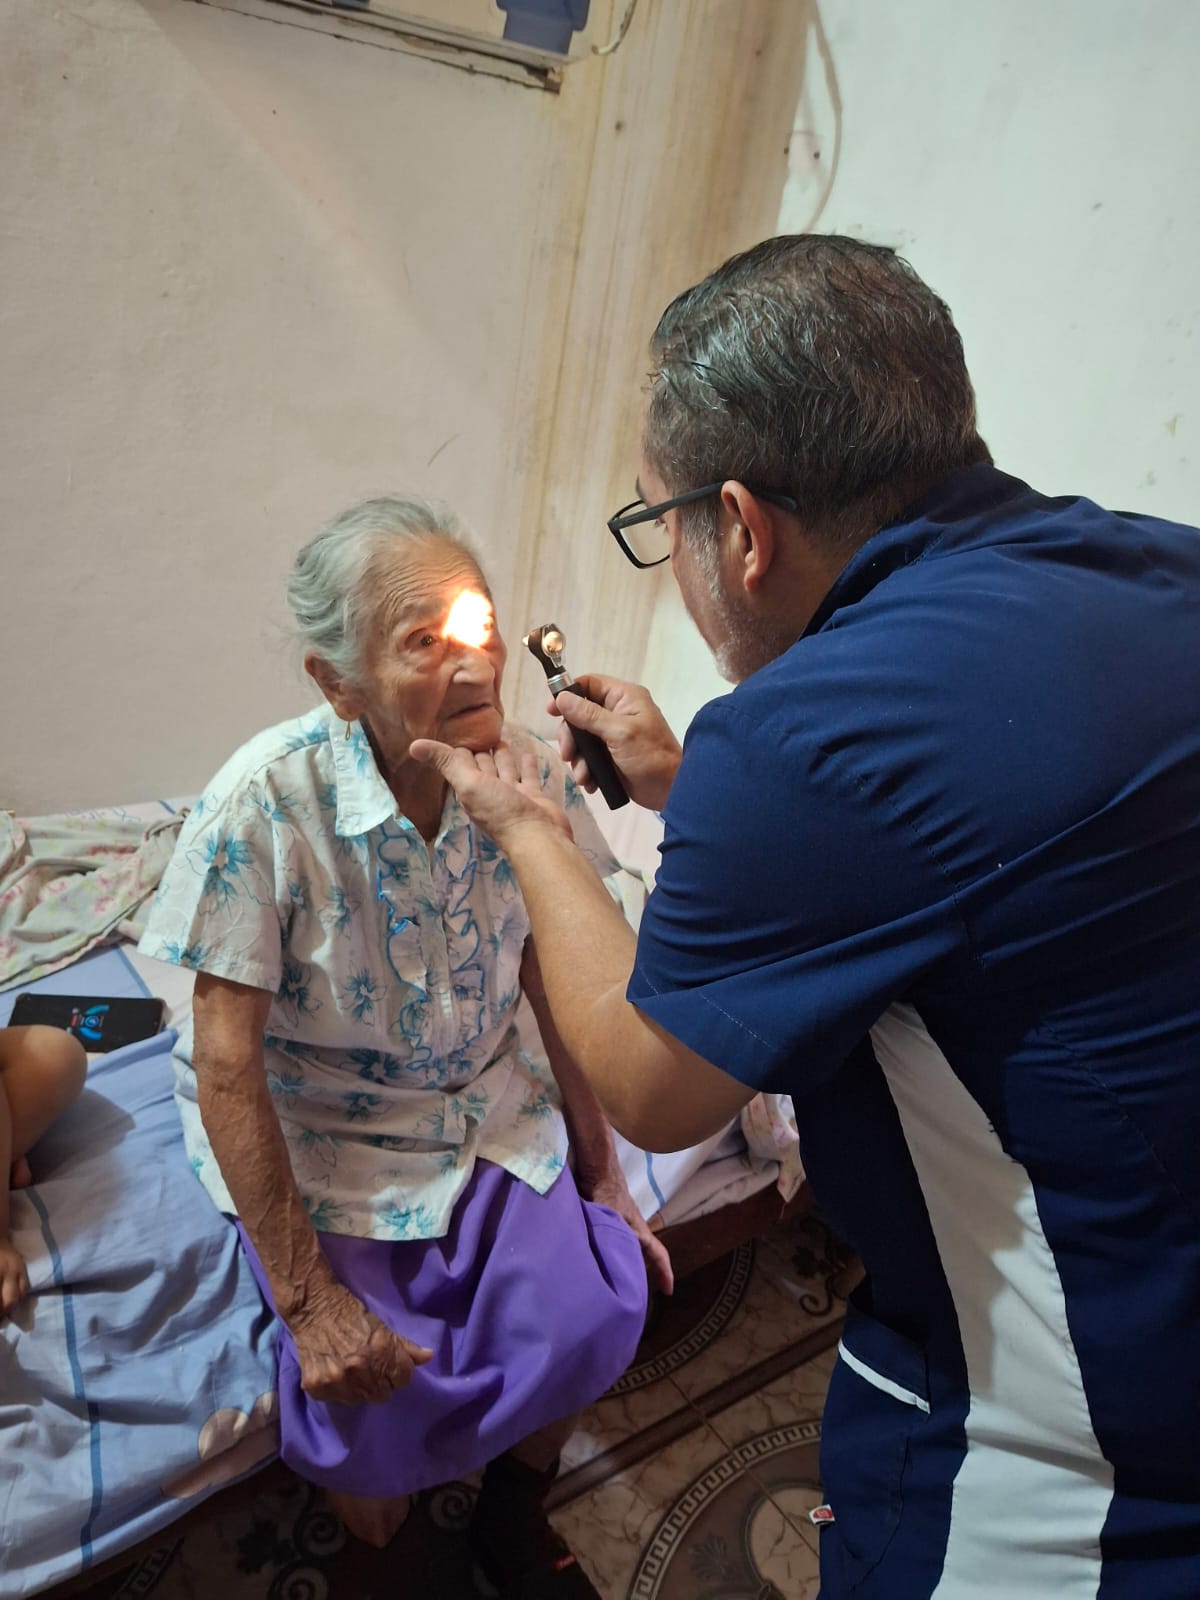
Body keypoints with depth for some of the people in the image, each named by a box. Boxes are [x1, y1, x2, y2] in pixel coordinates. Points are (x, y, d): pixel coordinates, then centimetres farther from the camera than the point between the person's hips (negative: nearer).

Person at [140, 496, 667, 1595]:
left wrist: (605, 1183, 1)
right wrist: (307, 1298, -17)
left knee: (592, 1313, -12)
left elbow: (558, 991, -2)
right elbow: (226, 1065, -19)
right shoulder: (265, 805, -25)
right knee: (370, 1386, -14)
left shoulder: (532, 775, -13)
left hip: (489, 1109, 3)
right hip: (316, 1131, -2)